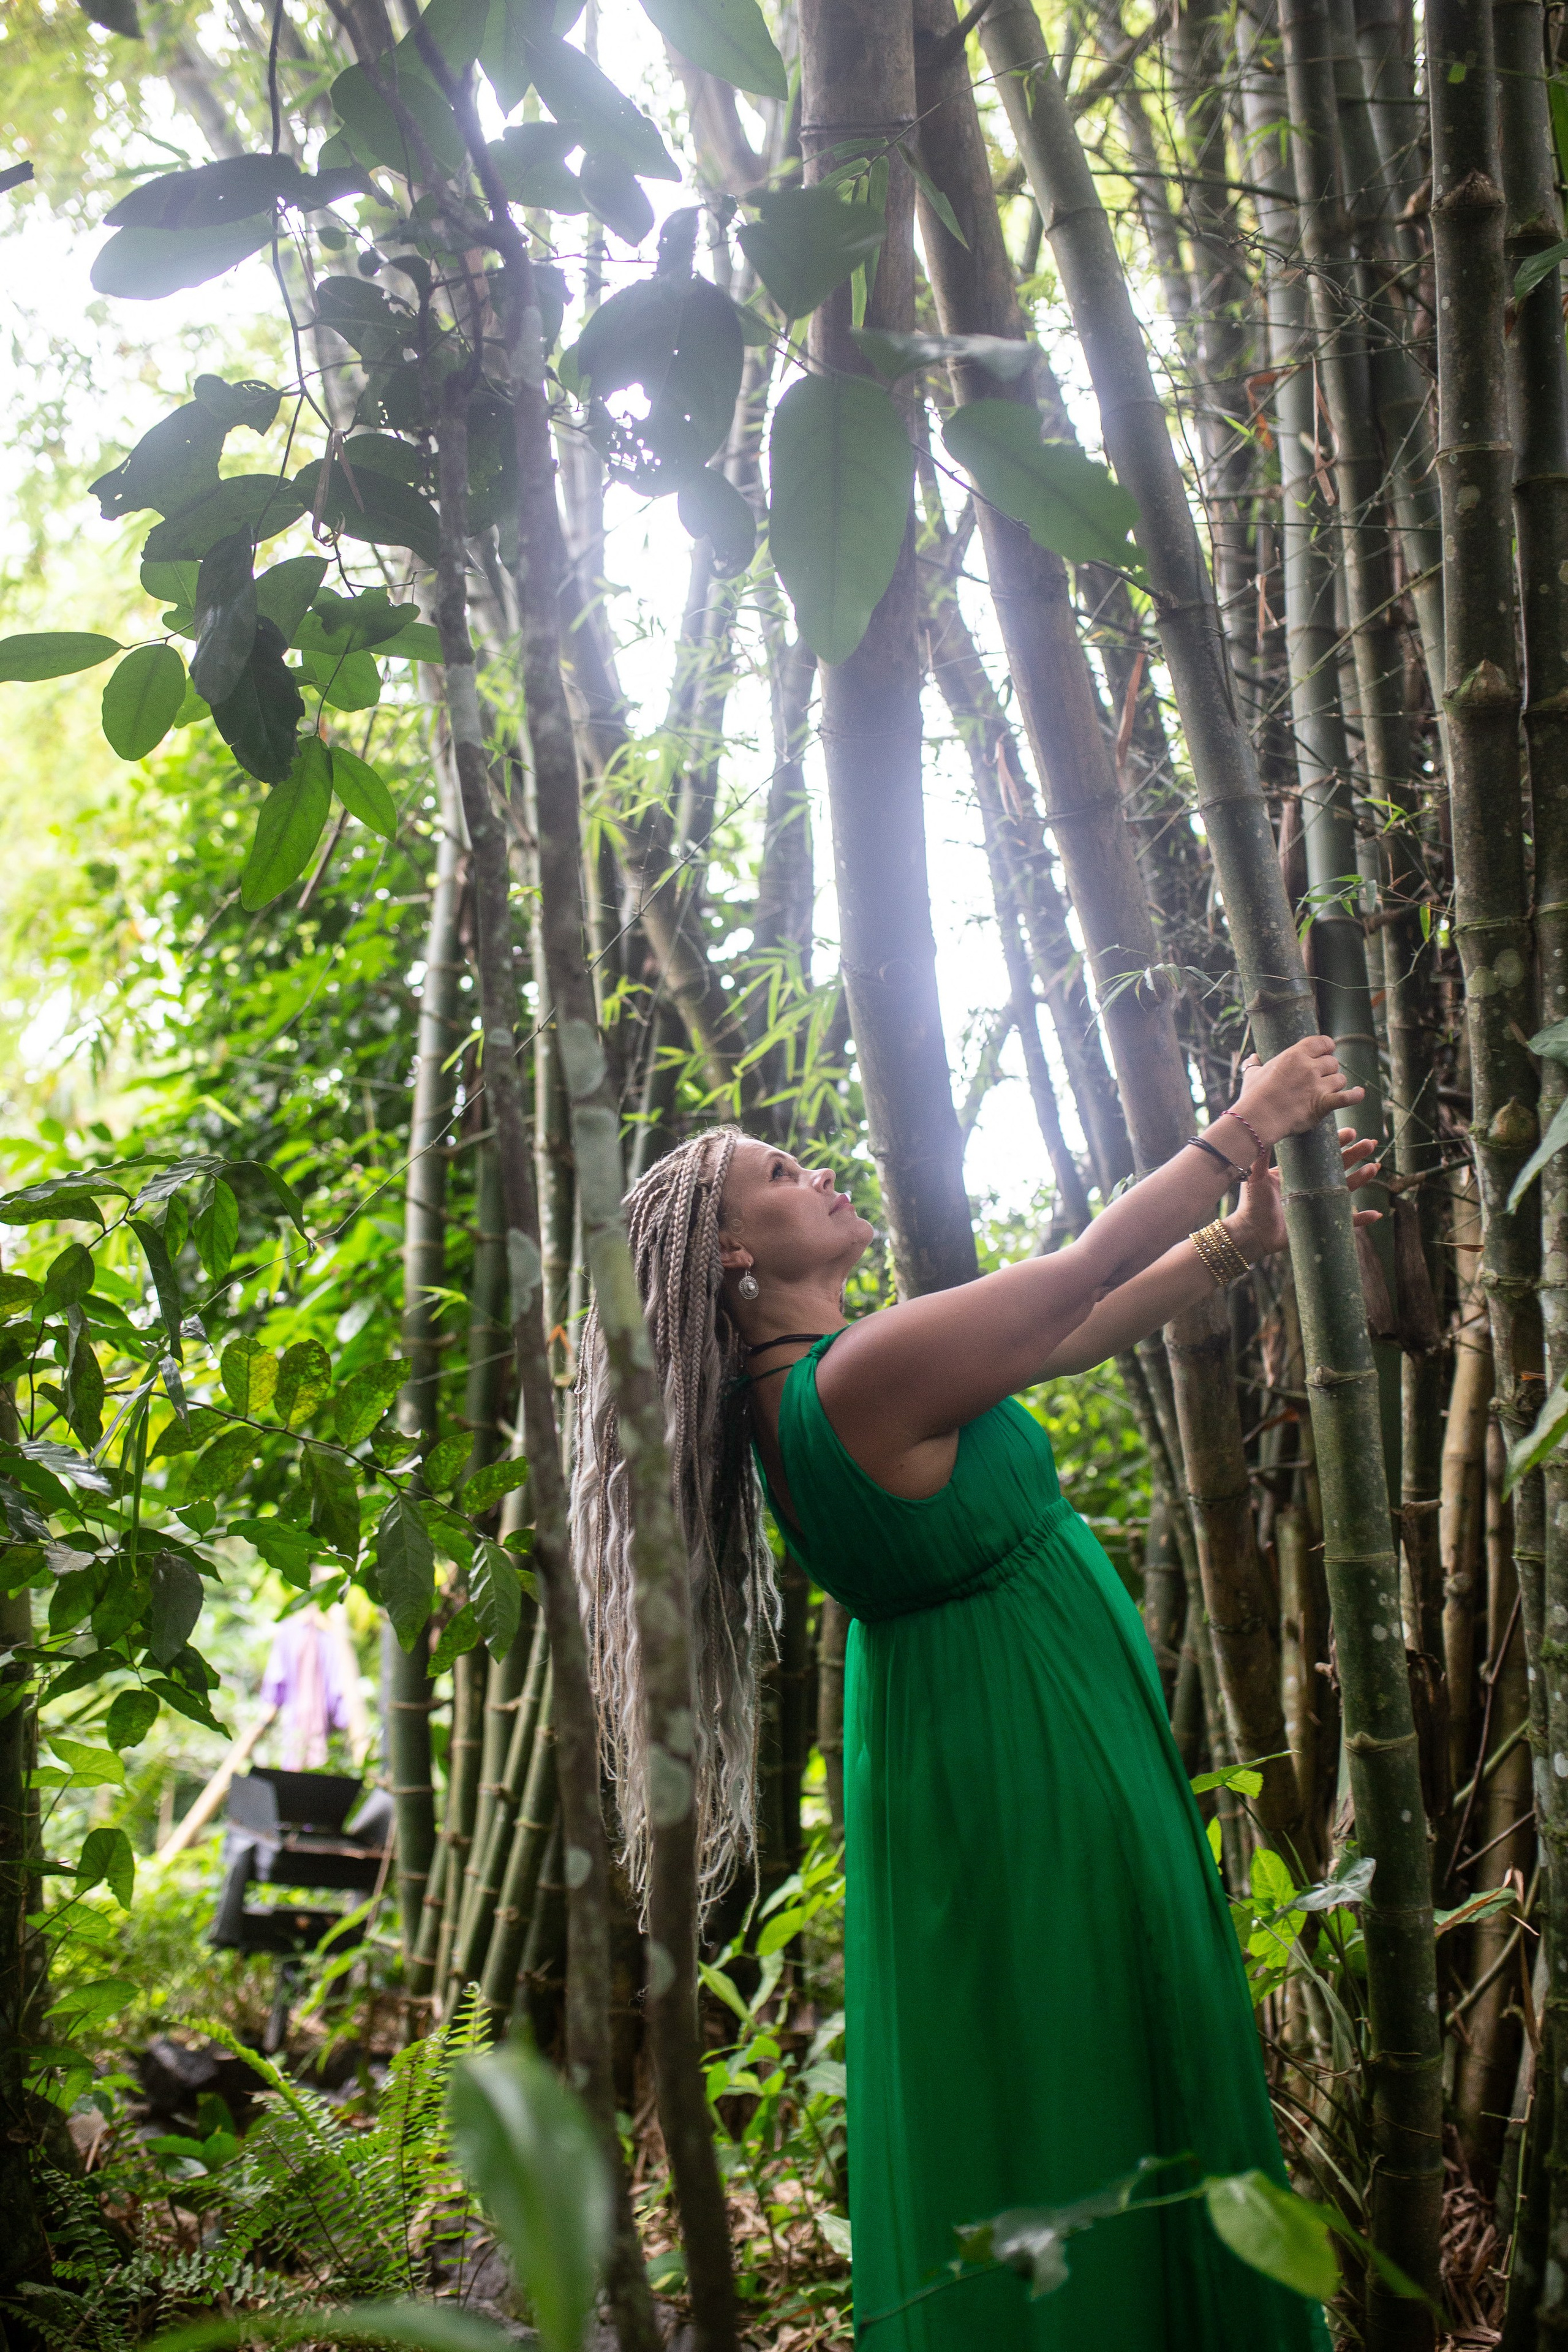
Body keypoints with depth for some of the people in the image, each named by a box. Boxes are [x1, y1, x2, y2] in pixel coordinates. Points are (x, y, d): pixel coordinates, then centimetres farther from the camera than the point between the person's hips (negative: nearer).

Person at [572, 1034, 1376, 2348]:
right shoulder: (858, 1378, -24)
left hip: (995, 1763, 10)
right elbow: (1085, 1276, -19)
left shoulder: (804, 1384, 5)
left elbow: (1078, 1326, 8)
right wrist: (1247, 1126, -8)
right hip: (1026, 1780, -10)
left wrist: (1243, 1240, 3)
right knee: (1081, 2110, 2)